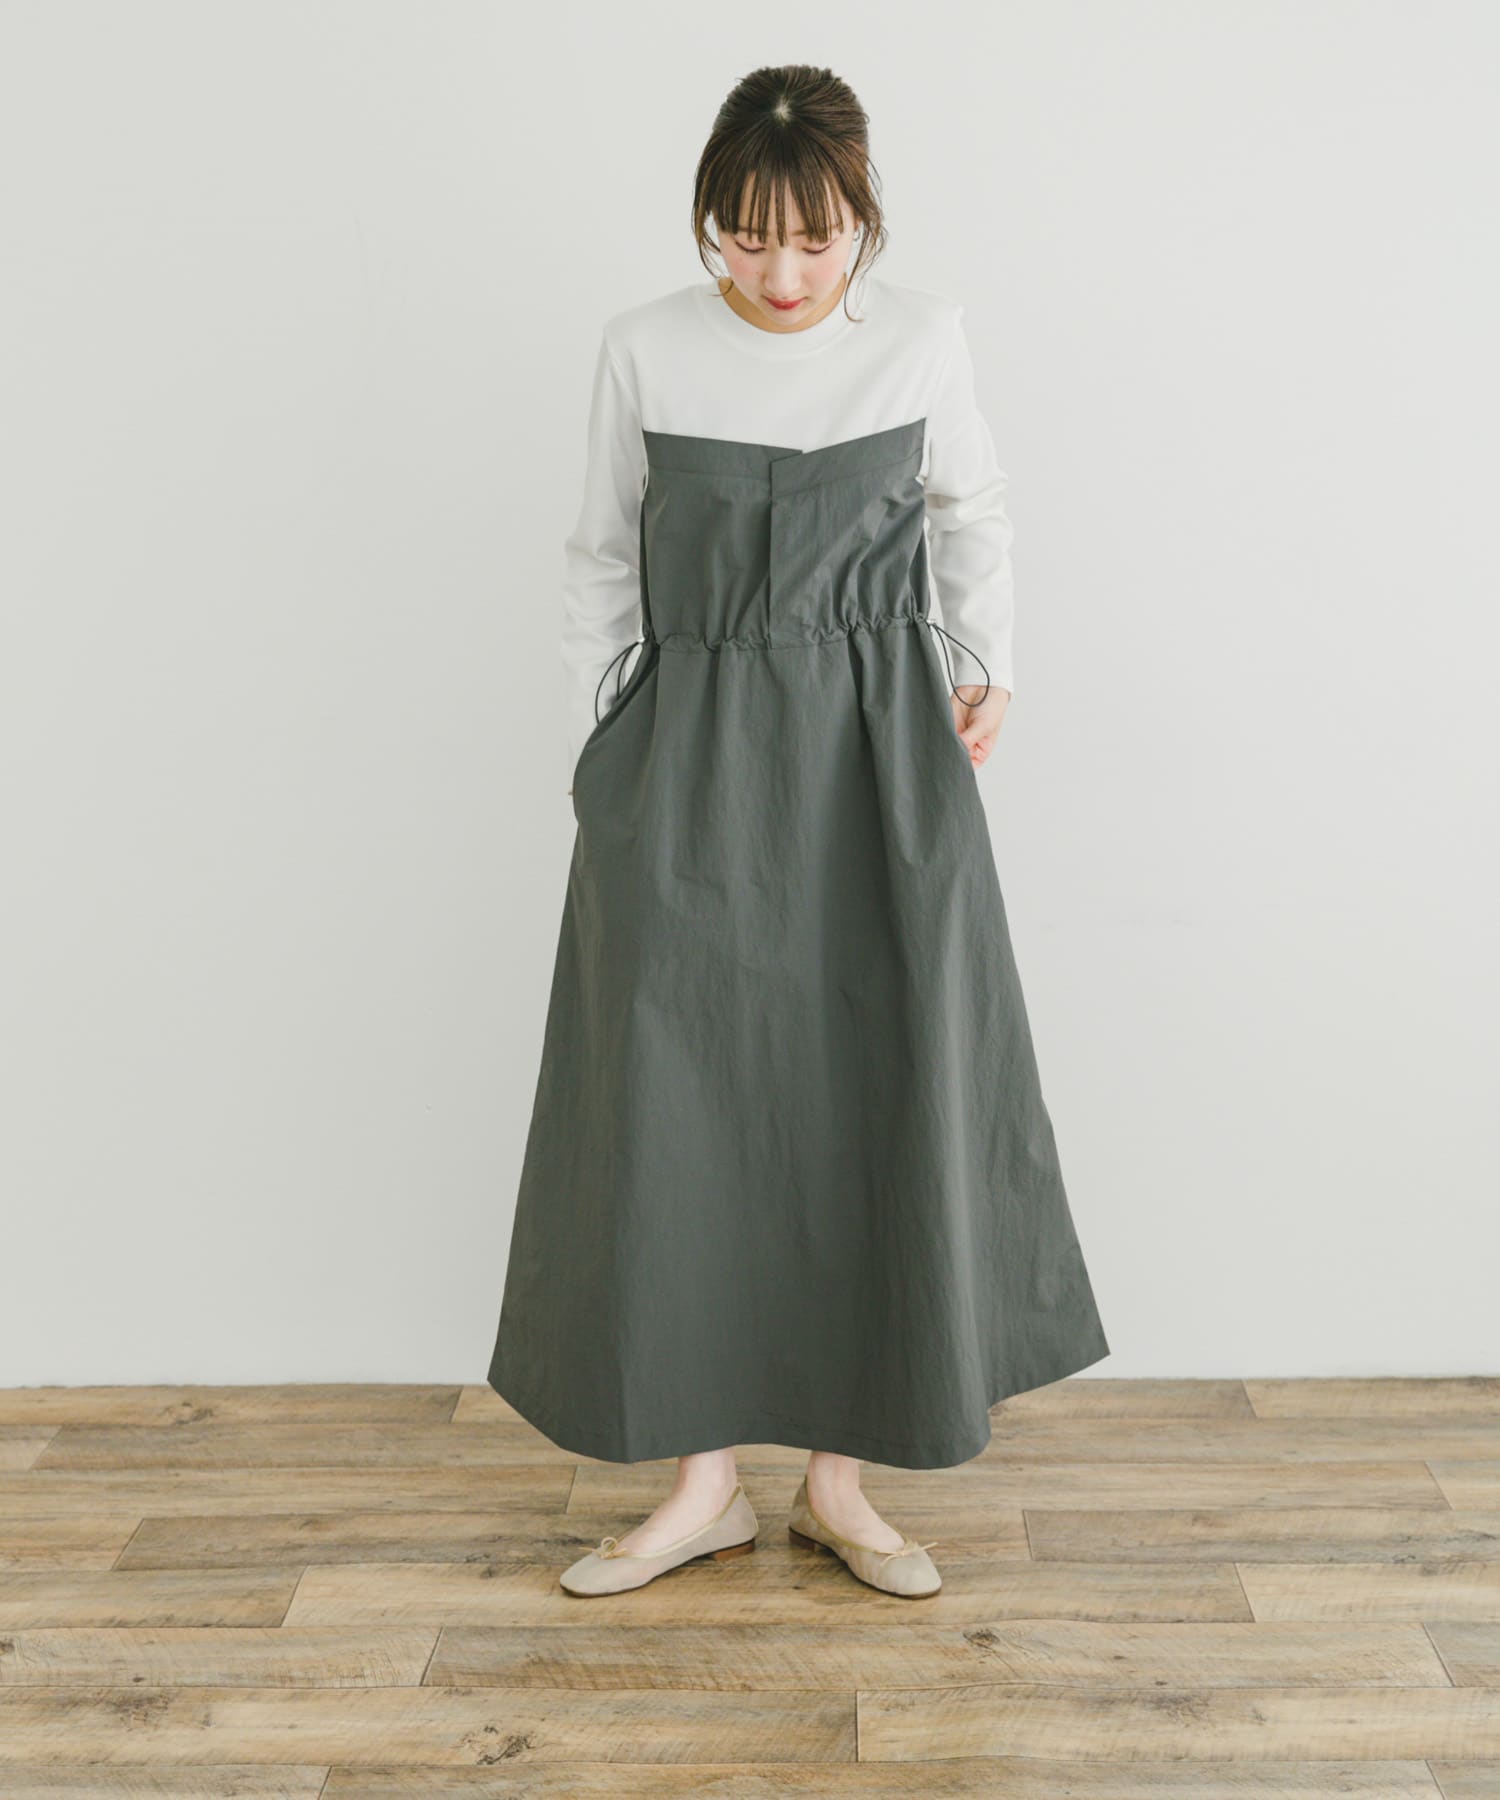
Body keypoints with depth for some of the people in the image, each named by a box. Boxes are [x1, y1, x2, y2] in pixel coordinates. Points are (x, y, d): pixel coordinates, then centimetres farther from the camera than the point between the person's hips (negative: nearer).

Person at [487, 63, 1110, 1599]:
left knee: (880, 1098, 1)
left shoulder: (922, 338, 2)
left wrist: (985, 667, 5)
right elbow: (602, 564, 9)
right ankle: (705, 1480, 17)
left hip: (878, 752, 1)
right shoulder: (644, 350, 1)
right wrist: (590, 767, 5)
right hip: (691, 752, 0)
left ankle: (838, 1472, 19)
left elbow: (973, 512, 18)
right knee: (678, 1100, 0)